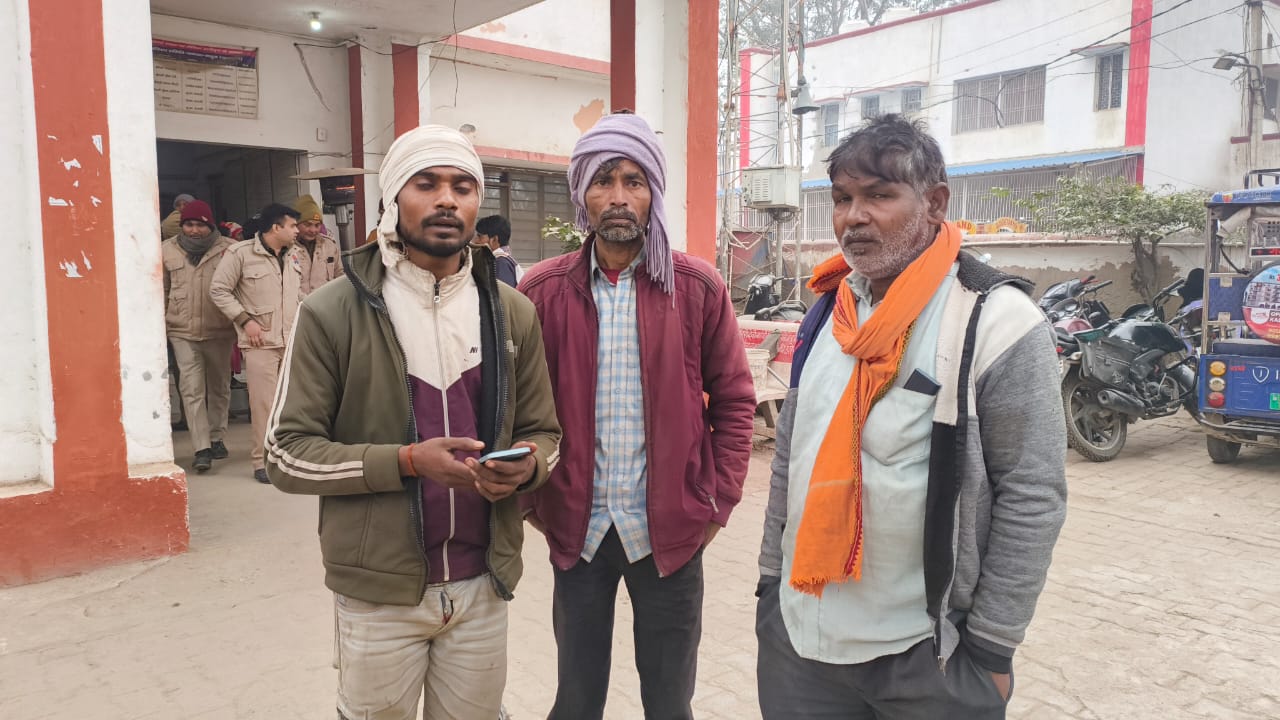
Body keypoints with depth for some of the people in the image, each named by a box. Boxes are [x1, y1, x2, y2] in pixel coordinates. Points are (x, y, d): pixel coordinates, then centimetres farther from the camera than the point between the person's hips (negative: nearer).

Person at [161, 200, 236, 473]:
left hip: (220, 330, 0)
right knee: (192, 390, -6)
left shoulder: (228, 249, -3)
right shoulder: (167, 250, 4)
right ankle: (202, 449, -5)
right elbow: (161, 291, 12)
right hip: (183, 332, 0)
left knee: (219, 386, 13)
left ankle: (216, 438, 30)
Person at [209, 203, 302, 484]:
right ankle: (262, 461, 7)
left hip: (293, 340, 6)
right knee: (263, 403, -3)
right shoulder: (241, 253, -7)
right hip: (261, 342, -5)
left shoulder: (293, 255, 12)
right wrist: (245, 320, -11)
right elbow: (218, 290, -5)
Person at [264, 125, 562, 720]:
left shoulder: (512, 313, 4)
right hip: (379, 593, -3)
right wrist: (405, 461, -21)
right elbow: (287, 455, -8)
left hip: (483, 587, 3)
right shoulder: (332, 312, -7)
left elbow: (543, 431, 9)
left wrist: (526, 464, -15)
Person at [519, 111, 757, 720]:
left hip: (671, 530, 0)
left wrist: (719, 501, -3)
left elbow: (734, 398, 1)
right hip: (577, 530, 1)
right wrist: (533, 500, 0)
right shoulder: (542, 290, -2)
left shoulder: (698, 288, -3)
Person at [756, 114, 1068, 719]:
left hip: (927, 654, -5)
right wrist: (771, 578, 12)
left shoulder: (995, 321, -13)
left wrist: (991, 649, -10)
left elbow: (1032, 498, -12)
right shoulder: (826, 312, 4)